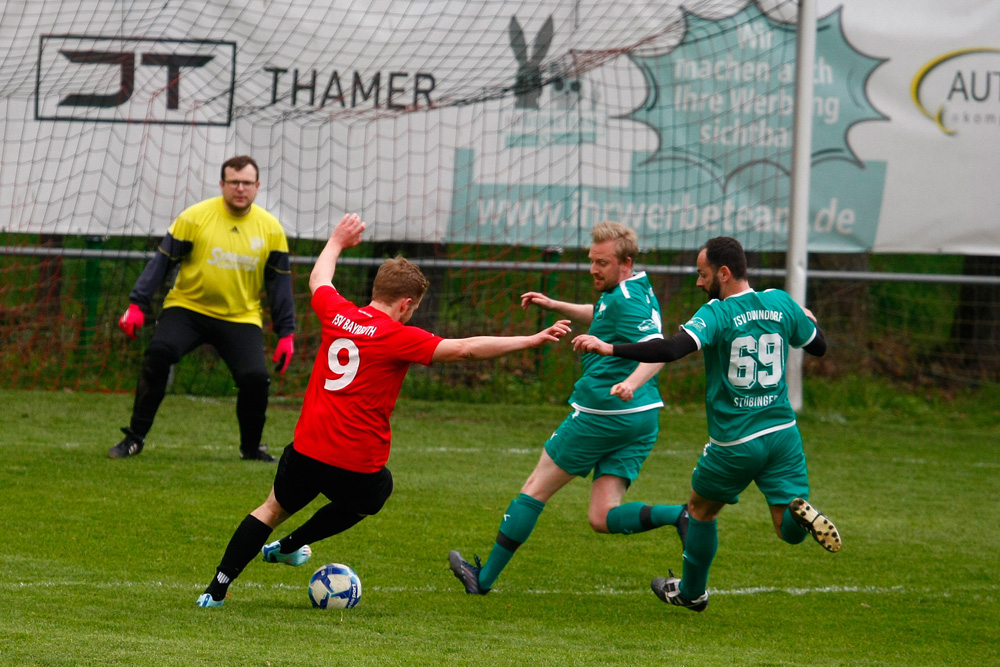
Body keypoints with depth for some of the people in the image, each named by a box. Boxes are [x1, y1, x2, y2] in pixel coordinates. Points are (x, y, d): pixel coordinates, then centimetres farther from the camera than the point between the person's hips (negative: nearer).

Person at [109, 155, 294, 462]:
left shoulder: (271, 228, 1)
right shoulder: (195, 217, -7)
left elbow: (279, 281, 8)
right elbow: (162, 261, -4)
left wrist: (286, 333, 4)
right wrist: (137, 305, -11)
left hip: (241, 318, 1)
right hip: (187, 307, -1)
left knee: (256, 378, -18)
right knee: (158, 353, -26)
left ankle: (251, 448, 10)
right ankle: (134, 437, -12)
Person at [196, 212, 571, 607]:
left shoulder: (337, 314, 2)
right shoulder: (399, 338, -12)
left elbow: (319, 280, 25)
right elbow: (465, 349, -16)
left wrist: (337, 242, 44)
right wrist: (532, 341, -14)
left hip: (306, 450, 4)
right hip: (358, 466, -4)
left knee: (273, 510, 25)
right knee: (374, 496, 32)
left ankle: (217, 589, 18)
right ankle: (291, 546, 40)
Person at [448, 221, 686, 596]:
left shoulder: (626, 299, -15)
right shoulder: (637, 291, 15)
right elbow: (599, 316, 38)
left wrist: (630, 385, -46)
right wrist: (555, 306, 29)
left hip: (603, 410, -9)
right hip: (642, 420, 9)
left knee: (536, 489, 6)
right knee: (603, 518, 3)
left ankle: (485, 579, 15)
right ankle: (679, 516, -21)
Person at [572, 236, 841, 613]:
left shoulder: (717, 314, -15)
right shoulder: (781, 304, 2)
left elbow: (673, 349, -30)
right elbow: (818, 346, 17)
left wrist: (609, 348, -29)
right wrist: (809, 320, 38)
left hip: (735, 443, -4)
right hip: (782, 433, 4)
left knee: (701, 510, 22)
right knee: (790, 532, 7)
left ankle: (691, 592, 35)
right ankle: (801, 511, -27)